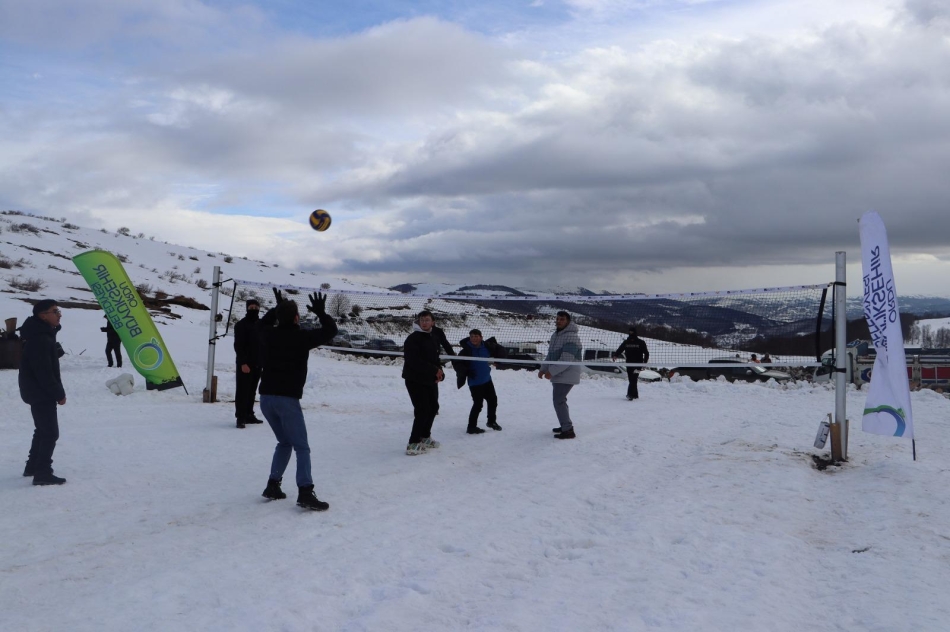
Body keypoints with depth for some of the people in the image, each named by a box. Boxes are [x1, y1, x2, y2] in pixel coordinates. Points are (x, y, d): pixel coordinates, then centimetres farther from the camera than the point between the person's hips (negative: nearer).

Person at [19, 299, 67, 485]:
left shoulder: (44, 334, 11)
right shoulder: (40, 339, -23)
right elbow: (44, 372, -25)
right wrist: (59, 393, -18)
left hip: (39, 392, 11)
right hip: (41, 393, -11)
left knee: (43, 430, 20)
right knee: (50, 432, -7)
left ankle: (33, 466, 30)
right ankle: (43, 473, -4)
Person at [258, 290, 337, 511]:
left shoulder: (268, 334, 5)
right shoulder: (301, 337, -10)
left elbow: (264, 322, 30)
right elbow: (330, 330, 0)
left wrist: (277, 308, 34)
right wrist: (321, 312, 11)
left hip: (266, 397, 6)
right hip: (287, 399, -6)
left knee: (284, 443, 22)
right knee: (301, 447, -3)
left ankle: (273, 485, 18)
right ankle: (305, 493, -13)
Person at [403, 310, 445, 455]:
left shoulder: (433, 340, 12)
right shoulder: (413, 339, -15)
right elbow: (415, 361, -26)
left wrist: (439, 373, -2)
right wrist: (434, 370, -23)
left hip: (430, 380, 9)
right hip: (415, 380, -9)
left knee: (433, 407, 18)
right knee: (422, 410, -14)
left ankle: (425, 437, 36)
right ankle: (413, 444, -7)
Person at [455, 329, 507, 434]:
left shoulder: (486, 347, -4)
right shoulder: (467, 350, -18)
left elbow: (499, 352, 14)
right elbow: (457, 363, -19)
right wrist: (466, 372, -29)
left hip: (487, 380, 7)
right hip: (475, 383, -7)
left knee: (493, 400, 18)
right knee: (478, 404, -7)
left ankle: (492, 421, 39)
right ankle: (471, 427, 6)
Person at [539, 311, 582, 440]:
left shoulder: (571, 336, -19)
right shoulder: (555, 335, 13)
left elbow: (567, 359, -26)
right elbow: (550, 355, 19)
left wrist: (551, 371, -24)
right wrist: (543, 369, 7)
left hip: (567, 375, -10)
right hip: (558, 375, 10)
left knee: (559, 401, -12)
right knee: (560, 400, 17)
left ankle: (568, 430, -8)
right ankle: (565, 425, 30)